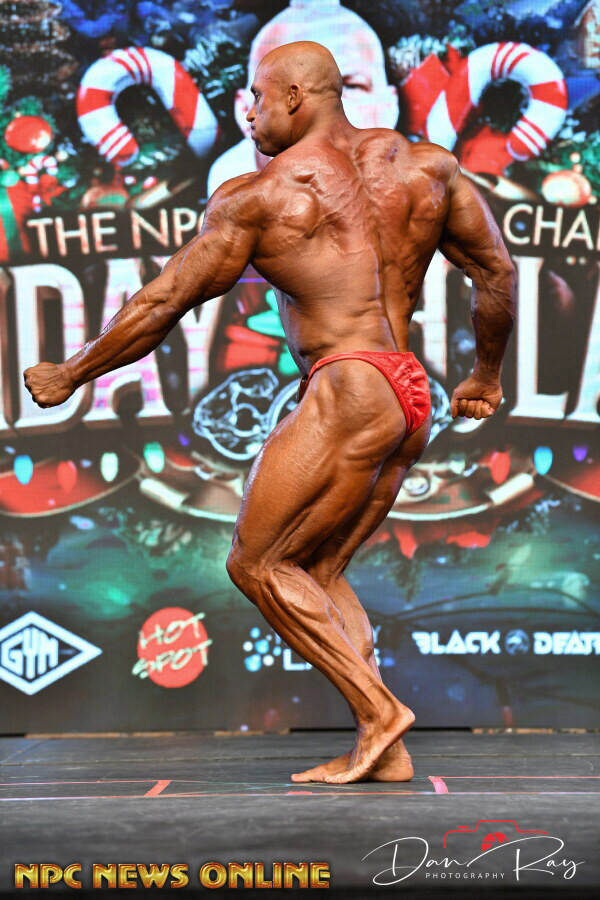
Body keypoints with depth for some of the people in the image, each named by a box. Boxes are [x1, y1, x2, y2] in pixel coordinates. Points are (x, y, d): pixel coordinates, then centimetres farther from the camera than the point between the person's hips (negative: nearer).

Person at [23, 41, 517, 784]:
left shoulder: (257, 194, -1)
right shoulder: (424, 165, 16)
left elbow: (162, 302, 1)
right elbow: (497, 272, 18)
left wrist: (68, 374, 13)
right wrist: (486, 373, 31)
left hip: (348, 395, -8)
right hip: (411, 399, 8)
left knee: (256, 563, 4)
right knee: (314, 571, 15)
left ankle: (377, 711, 0)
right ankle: (385, 752, 12)